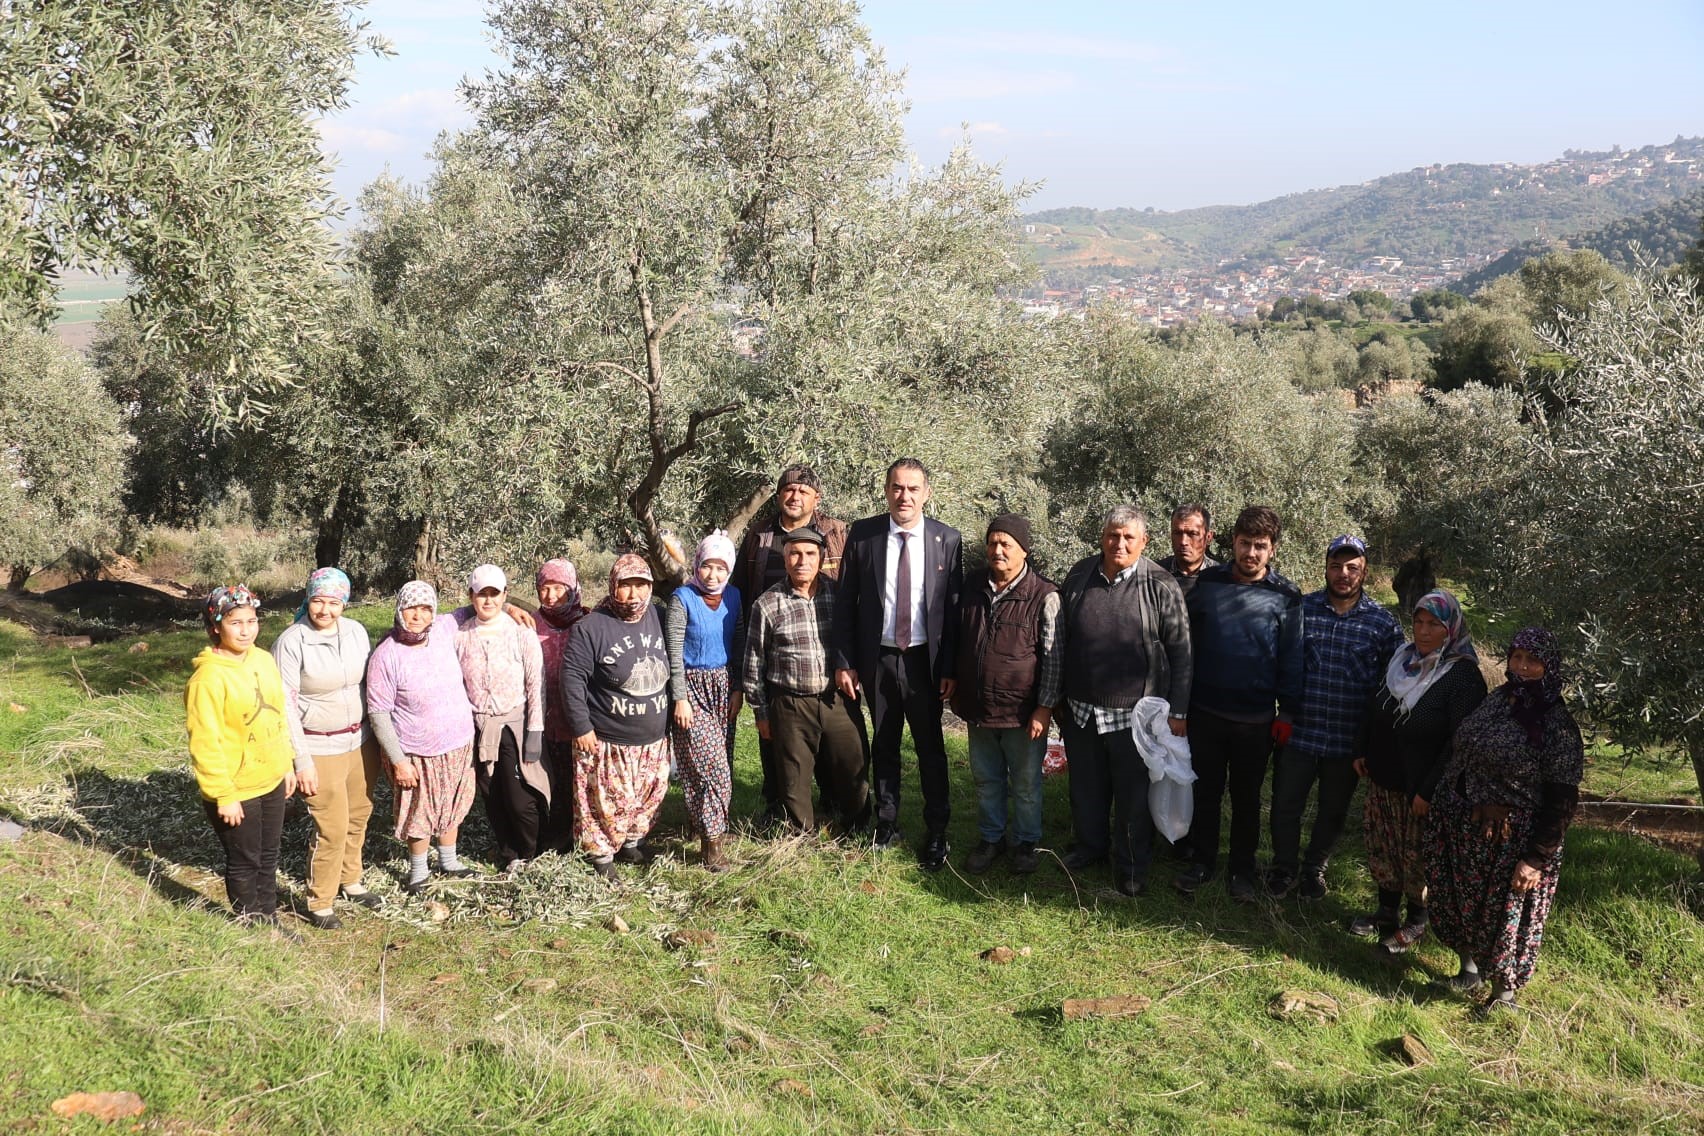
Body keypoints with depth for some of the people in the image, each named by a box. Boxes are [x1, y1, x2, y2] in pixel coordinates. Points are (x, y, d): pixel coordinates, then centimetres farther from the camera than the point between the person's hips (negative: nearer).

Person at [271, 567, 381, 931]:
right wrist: (301, 760, -14)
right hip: (320, 749, -5)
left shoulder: (356, 631, -1)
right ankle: (319, 903, 16)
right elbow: (286, 705, -13)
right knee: (332, 829, -2)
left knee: (358, 818, 16)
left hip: (361, 741, 5)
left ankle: (351, 881, 38)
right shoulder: (291, 642, -15)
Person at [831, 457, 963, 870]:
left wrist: (951, 668, -6)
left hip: (925, 660, -1)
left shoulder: (947, 539, -4)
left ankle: (936, 834, 17)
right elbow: (845, 601, 0)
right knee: (884, 747, 13)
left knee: (931, 749, 6)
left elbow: (955, 607, -2)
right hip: (877, 659, 1)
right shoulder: (862, 534, -3)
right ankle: (886, 826, 27)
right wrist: (844, 662, -3)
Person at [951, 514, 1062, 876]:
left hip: (1022, 711, -4)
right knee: (986, 780, 18)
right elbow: (957, 640, 13)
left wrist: (1044, 709, -13)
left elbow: (1053, 657, -11)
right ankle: (991, 838, 34)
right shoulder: (972, 585, 2)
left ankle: (1025, 843, 29)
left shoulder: (1044, 596, -13)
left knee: (1026, 784, 12)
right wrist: (955, 688, 14)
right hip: (977, 708, 4)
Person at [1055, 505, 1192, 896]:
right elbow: (1061, 638, 11)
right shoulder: (1079, 575, 2)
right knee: (1086, 787, 19)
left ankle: (1131, 864, 25)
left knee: (1134, 795, 7)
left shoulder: (1161, 586, -9)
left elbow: (1181, 653, -6)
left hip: (1135, 713, -4)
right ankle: (1091, 844, 40)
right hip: (1080, 709, 4)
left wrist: (1177, 711, -8)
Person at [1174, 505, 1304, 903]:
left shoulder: (1285, 597, -4)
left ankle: (1242, 869, 25)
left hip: (1256, 719, -1)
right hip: (1205, 711, 1)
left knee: (1246, 796, 11)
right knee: (1205, 791, 11)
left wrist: (1287, 712, -3)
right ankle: (1203, 861, 26)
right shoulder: (1207, 583, -1)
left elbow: (1291, 659, -1)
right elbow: (1185, 642, 4)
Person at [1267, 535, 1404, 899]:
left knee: (1334, 811, 17)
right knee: (1285, 805, 11)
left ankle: (1314, 868, 40)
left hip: (1348, 741, 0)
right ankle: (1284, 867, 34)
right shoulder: (1301, 608, -4)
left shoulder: (1383, 622, -5)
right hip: (1299, 732, 0)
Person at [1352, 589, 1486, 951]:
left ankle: (1416, 922, 25)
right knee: (1380, 848, 16)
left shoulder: (1463, 675, -17)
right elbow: (1373, 707, 16)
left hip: (1419, 787, -6)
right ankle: (1386, 911, 34)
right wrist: (1362, 751, 12)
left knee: (1417, 855, 6)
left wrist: (1429, 790, -19)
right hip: (1382, 778, 6)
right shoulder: (1402, 657, 4)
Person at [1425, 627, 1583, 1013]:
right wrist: (1441, 806, 11)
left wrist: (1537, 857, -19)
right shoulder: (1495, 700, 2)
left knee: (1507, 913, 9)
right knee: (1462, 902, 18)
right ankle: (1470, 969, 41)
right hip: (1460, 828, 6)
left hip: (1510, 838, -6)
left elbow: (1561, 800, -16)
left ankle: (1503, 992, 29)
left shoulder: (1558, 725, -16)